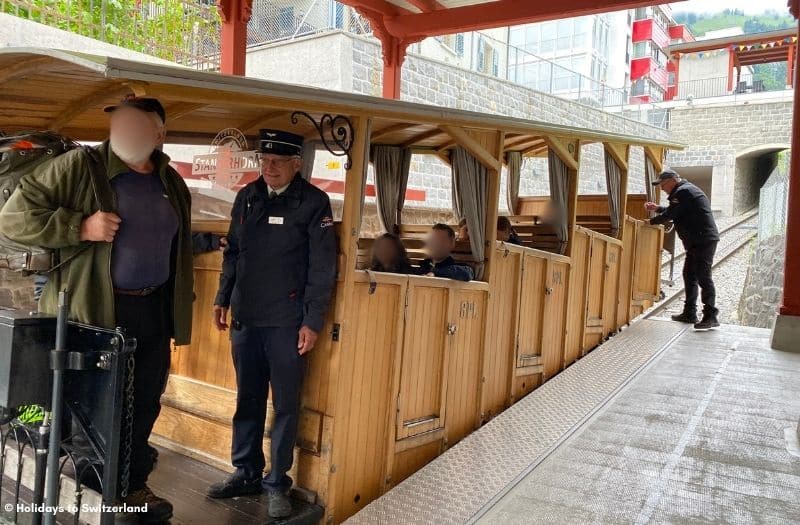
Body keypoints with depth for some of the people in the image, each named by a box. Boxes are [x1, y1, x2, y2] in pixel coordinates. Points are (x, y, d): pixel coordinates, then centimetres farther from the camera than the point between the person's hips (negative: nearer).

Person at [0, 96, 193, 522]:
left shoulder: (172, 183, 9)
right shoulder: (79, 167, -8)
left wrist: (179, 310, 15)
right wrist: (80, 227, -21)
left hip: (152, 309, 5)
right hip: (93, 311, -5)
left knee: (145, 403, 14)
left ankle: (133, 484, 35)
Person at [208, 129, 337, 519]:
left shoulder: (314, 202, -7)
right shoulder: (247, 197, 9)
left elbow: (322, 267, -9)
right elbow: (232, 253, 17)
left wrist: (312, 322, -12)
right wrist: (222, 299, 13)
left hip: (287, 322, -5)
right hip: (245, 317, 5)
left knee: (286, 405, 4)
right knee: (247, 399, 15)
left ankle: (277, 483, 19)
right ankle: (246, 473, 30)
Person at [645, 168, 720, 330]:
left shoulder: (683, 192, -14)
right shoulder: (685, 190, 20)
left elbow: (669, 215, -15)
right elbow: (673, 212, 30)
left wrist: (651, 221, -2)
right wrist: (657, 208, 22)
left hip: (703, 240, -11)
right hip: (697, 241, 11)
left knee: (703, 276, -13)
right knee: (689, 275, 14)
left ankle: (710, 316, -13)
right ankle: (689, 313, 19)